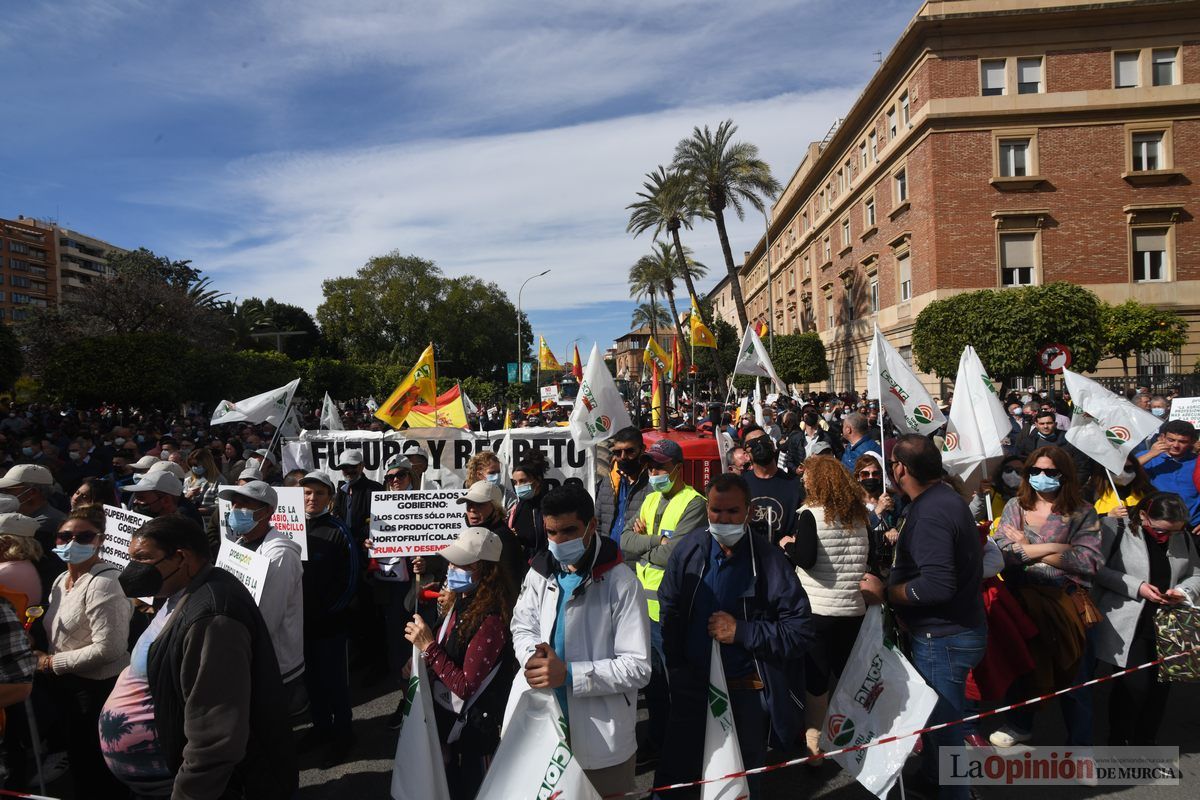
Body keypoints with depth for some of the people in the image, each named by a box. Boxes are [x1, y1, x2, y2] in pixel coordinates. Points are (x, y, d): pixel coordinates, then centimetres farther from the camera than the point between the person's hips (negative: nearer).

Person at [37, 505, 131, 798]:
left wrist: (53, 663, -14)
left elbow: (108, 648, -25)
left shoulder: (104, 582, -20)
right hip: (65, 687, 9)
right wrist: (38, 651, 2)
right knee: (77, 763, 22)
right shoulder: (61, 579, 9)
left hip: (98, 689, -9)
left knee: (98, 776, 5)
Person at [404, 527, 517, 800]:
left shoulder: (490, 620, -27)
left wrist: (428, 646, -26)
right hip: (446, 718, 8)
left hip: (470, 730, -8)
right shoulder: (462, 602, -1)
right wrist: (420, 660, -4)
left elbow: (466, 687, -25)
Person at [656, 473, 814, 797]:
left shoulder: (769, 561, -15)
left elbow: (800, 630, -14)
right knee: (674, 773, 16)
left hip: (747, 689, -2)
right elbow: (669, 610, 3)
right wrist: (676, 667, -2)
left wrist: (741, 632, -20)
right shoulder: (689, 549, -6)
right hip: (692, 684, 2)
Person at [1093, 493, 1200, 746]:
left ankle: (1144, 745, 27)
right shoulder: (1114, 528, -8)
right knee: (1134, 685, -7)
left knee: (1161, 687, 8)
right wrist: (1137, 588, -19)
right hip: (1128, 629, -5)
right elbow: (1097, 569, -12)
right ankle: (1116, 744, 15)